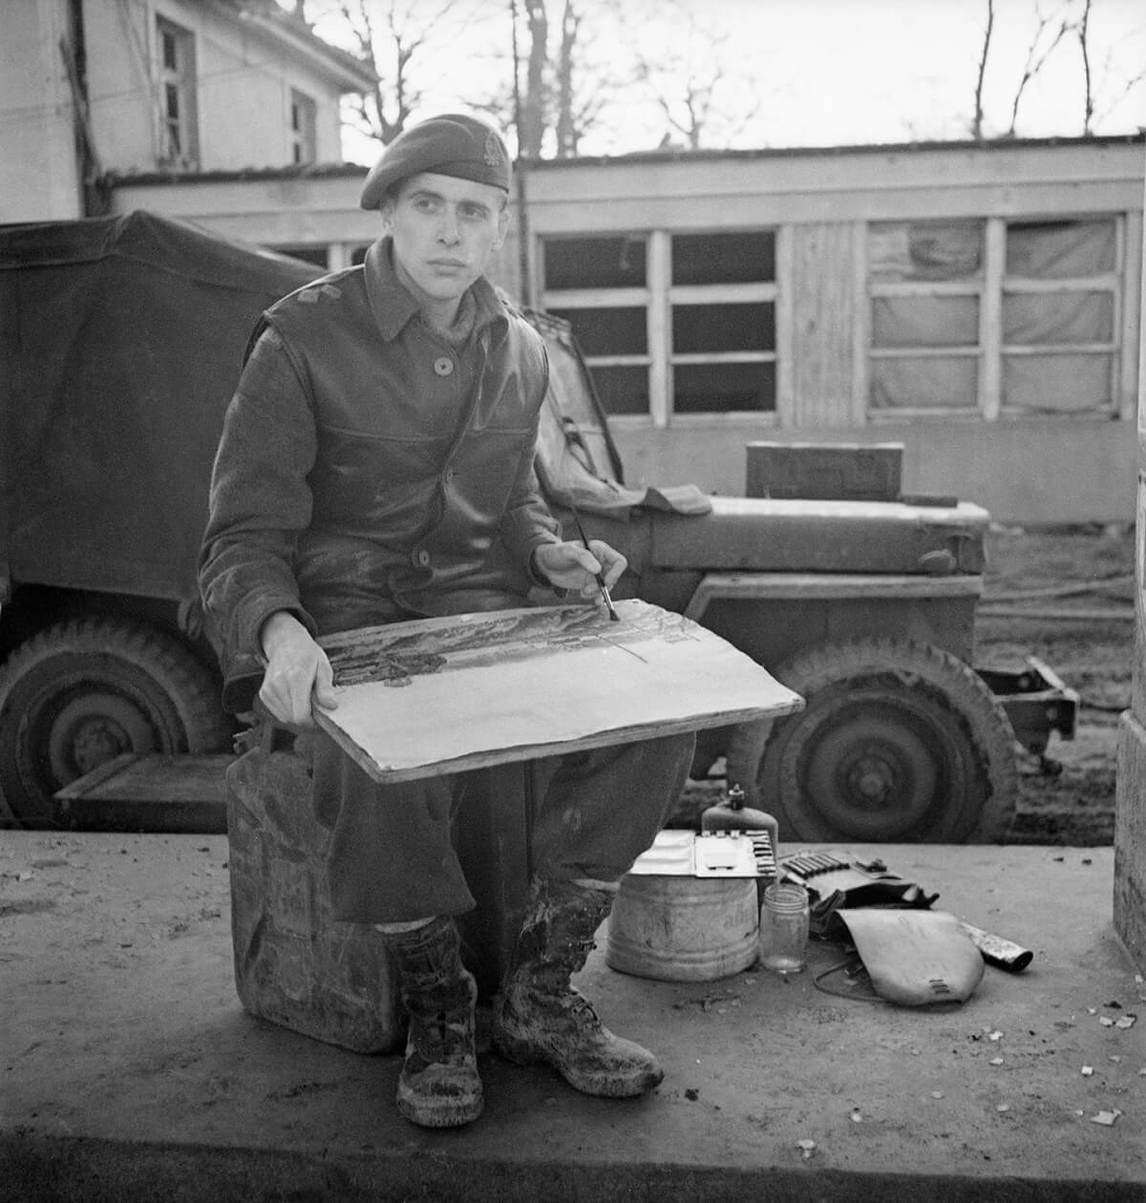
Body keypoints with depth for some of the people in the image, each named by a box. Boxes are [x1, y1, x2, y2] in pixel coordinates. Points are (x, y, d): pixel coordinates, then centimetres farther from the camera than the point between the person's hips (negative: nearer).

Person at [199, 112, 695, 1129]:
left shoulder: (519, 351, 9)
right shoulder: (302, 340, -8)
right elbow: (244, 539, -11)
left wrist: (548, 551, 1)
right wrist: (278, 633, -32)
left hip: (478, 607, 5)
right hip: (342, 618, -4)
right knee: (390, 774, -37)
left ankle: (540, 997, -5)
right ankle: (438, 1011, -8)